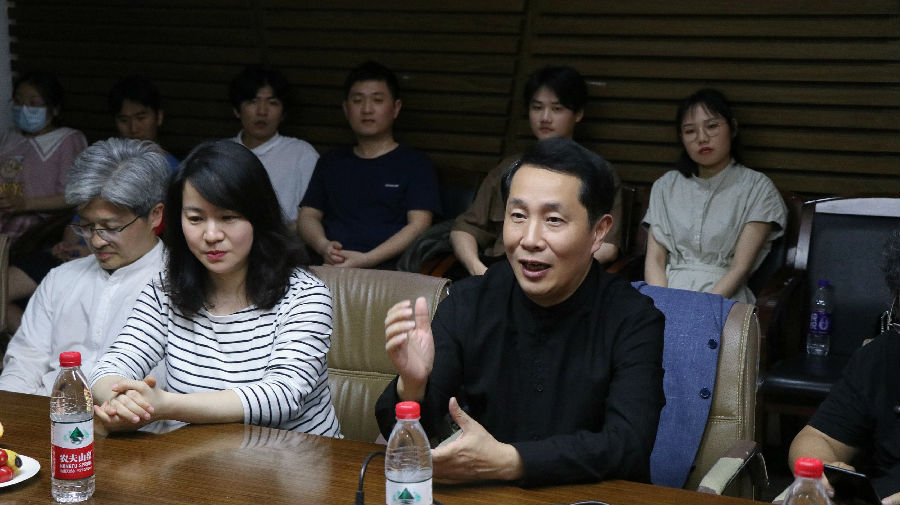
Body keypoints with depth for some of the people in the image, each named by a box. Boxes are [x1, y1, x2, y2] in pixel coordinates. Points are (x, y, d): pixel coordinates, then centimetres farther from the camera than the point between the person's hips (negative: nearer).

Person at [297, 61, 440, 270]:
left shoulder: (416, 164, 11)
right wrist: (323, 246, -6)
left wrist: (367, 259, -14)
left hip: (388, 271, -4)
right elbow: (308, 216, 19)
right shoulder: (331, 162, 26)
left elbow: (418, 225, -1)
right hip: (331, 271, 4)